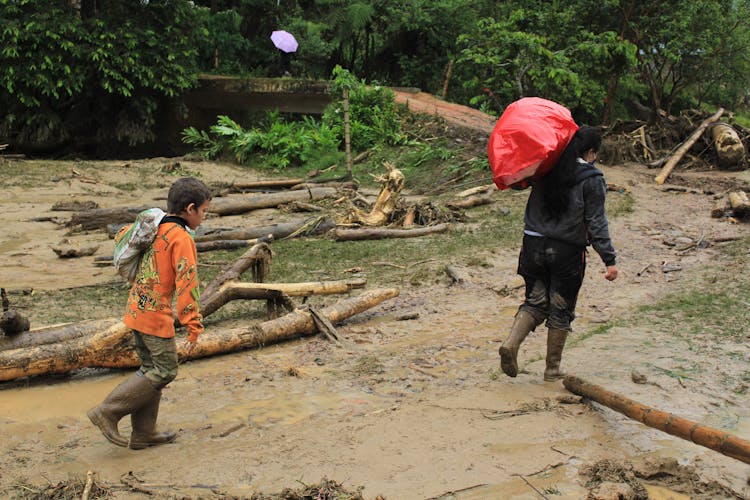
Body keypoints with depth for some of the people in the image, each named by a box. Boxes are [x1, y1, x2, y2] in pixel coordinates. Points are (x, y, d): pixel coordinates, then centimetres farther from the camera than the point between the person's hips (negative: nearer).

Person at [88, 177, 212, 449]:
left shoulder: (154, 228, 9)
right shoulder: (181, 238, -17)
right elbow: (186, 284, -21)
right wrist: (193, 327, -20)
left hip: (137, 310, 9)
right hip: (156, 314, -9)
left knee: (151, 368, 17)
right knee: (164, 371, 2)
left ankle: (143, 433, 23)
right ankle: (107, 412, 1)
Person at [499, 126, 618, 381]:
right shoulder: (592, 180, -8)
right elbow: (596, 223, -10)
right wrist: (609, 260, -6)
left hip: (534, 245, 4)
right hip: (567, 251, -4)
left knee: (535, 302, 15)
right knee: (561, 311, 9)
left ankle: (511, 343, -10)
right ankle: (552, 370, 17)